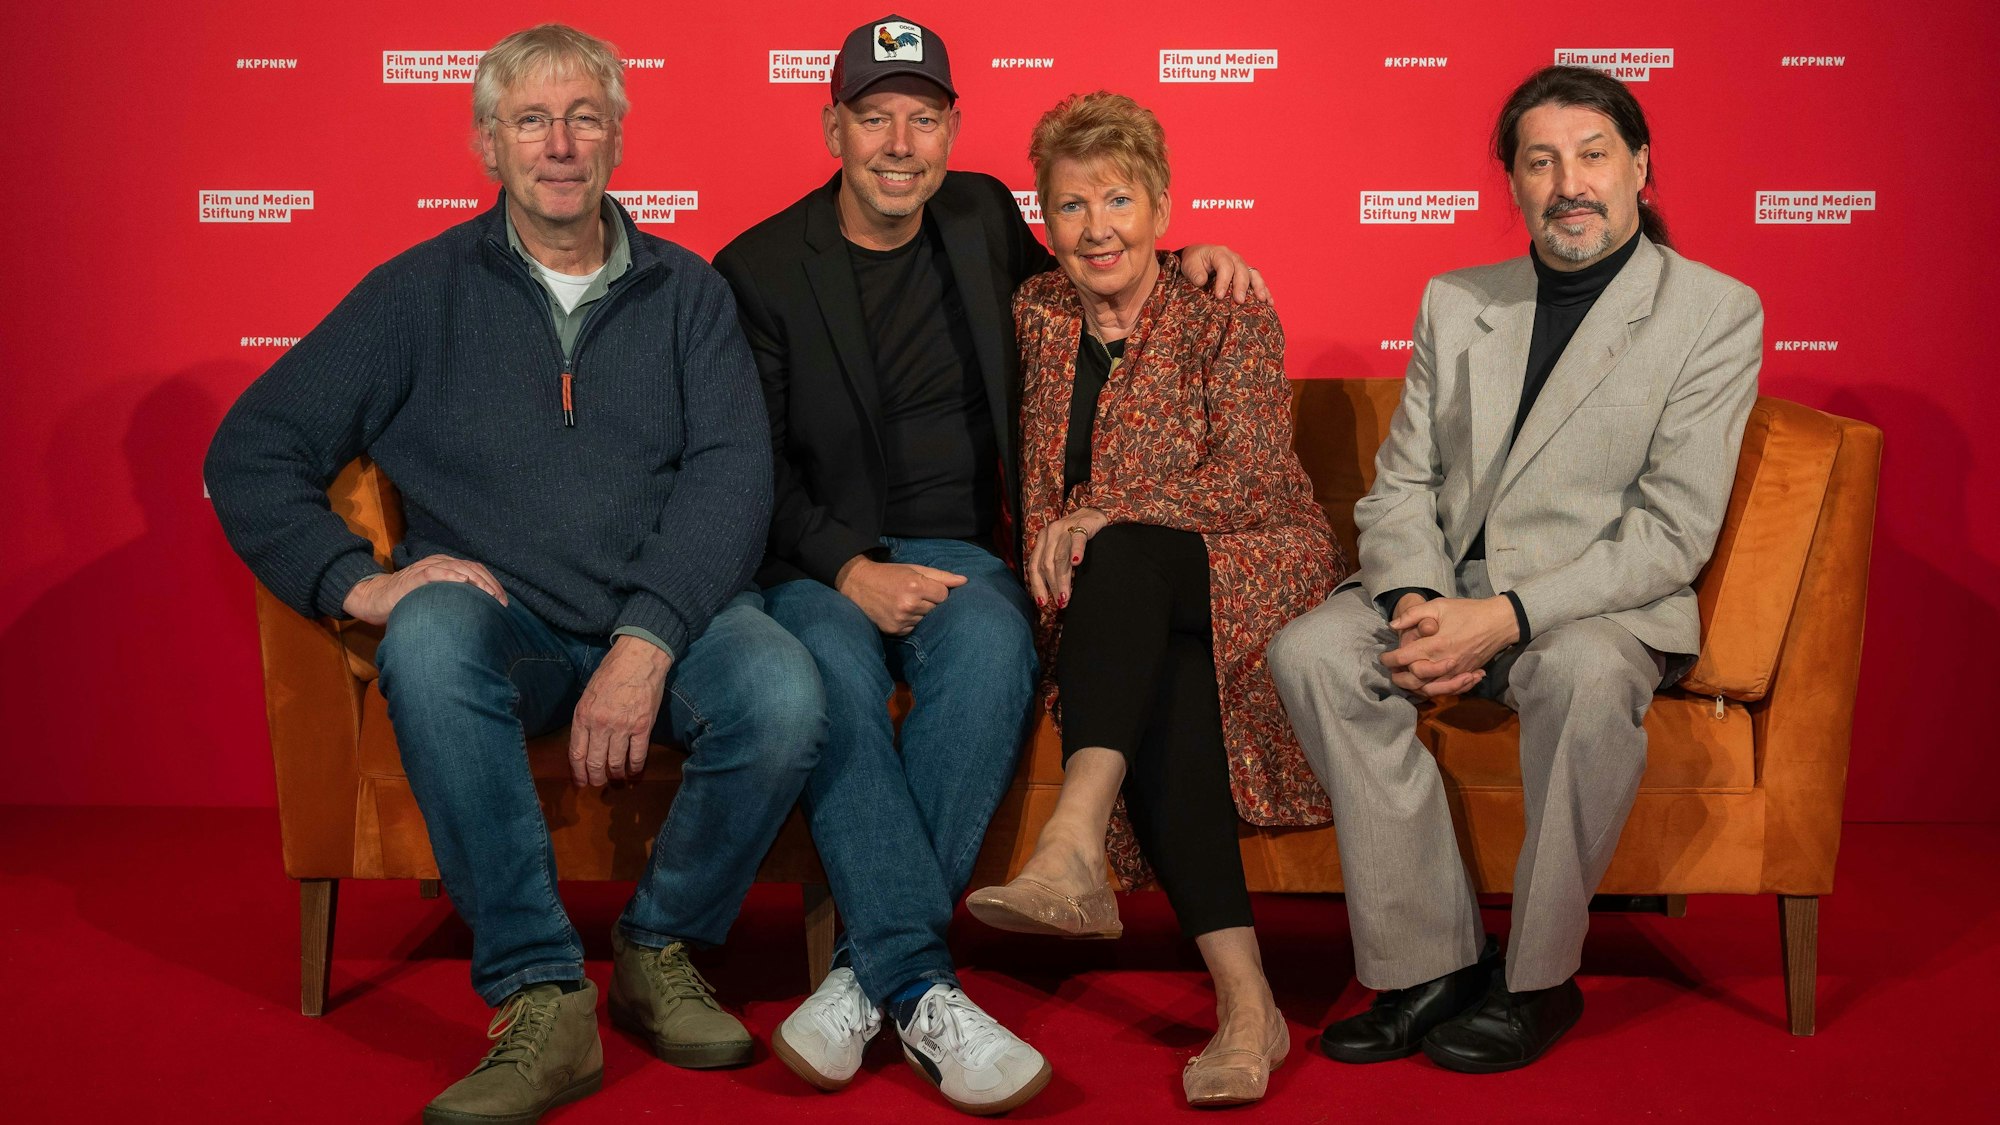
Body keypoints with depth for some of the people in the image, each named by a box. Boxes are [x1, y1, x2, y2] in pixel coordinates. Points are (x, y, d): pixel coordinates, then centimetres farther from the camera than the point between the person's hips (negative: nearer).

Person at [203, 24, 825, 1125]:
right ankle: (541, 995, -27)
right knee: (428, 637, -35)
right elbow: (250, 453, 8)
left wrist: (646, 642, -19)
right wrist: (357, 582, -11)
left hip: (666, 613, 1)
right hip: (502, 620, 0)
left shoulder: (686, 292, 12)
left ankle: (662, 947, -4)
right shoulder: (423, 291, 10)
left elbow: (733, 471, -3)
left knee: (782, 692, -31)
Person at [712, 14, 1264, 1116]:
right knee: (835, 666, -36)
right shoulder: (758, 268, 1)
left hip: (950, 548, 2)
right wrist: (848, 570, -18)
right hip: (813, 562, -2)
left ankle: (869, 965, -28)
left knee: (992, 646, -33)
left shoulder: (982, 216, 13)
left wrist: (1178, 265, 13)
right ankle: (919, 986, -34)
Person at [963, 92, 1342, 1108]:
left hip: (1246, 575, -2)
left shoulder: (1226, 315, 0)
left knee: (1119, 557, -34)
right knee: (1162, 701, -32)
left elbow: (1251, 478, -11)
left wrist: (1101, 515, -21)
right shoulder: (1034, 314, 13)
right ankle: (1243, 997, -40)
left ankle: (1074, 842, -52)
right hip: (1107, 606, 3)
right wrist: (1047, 556, -5)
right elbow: (1026, 477, 16)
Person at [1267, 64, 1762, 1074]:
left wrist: (1503, 618, -22)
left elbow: (1674, 531, -10)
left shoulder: (1716, 313, -1)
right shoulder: (1454, 303, 14)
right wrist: (1415, 603, -13)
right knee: (1310, 652, -24)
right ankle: (1431, 963, -19)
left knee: (1588, 675, -38)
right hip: (1442, 590, 4)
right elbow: (1400, 485, 10)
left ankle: (1538, 980, -18)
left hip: (1603, 607, -4)